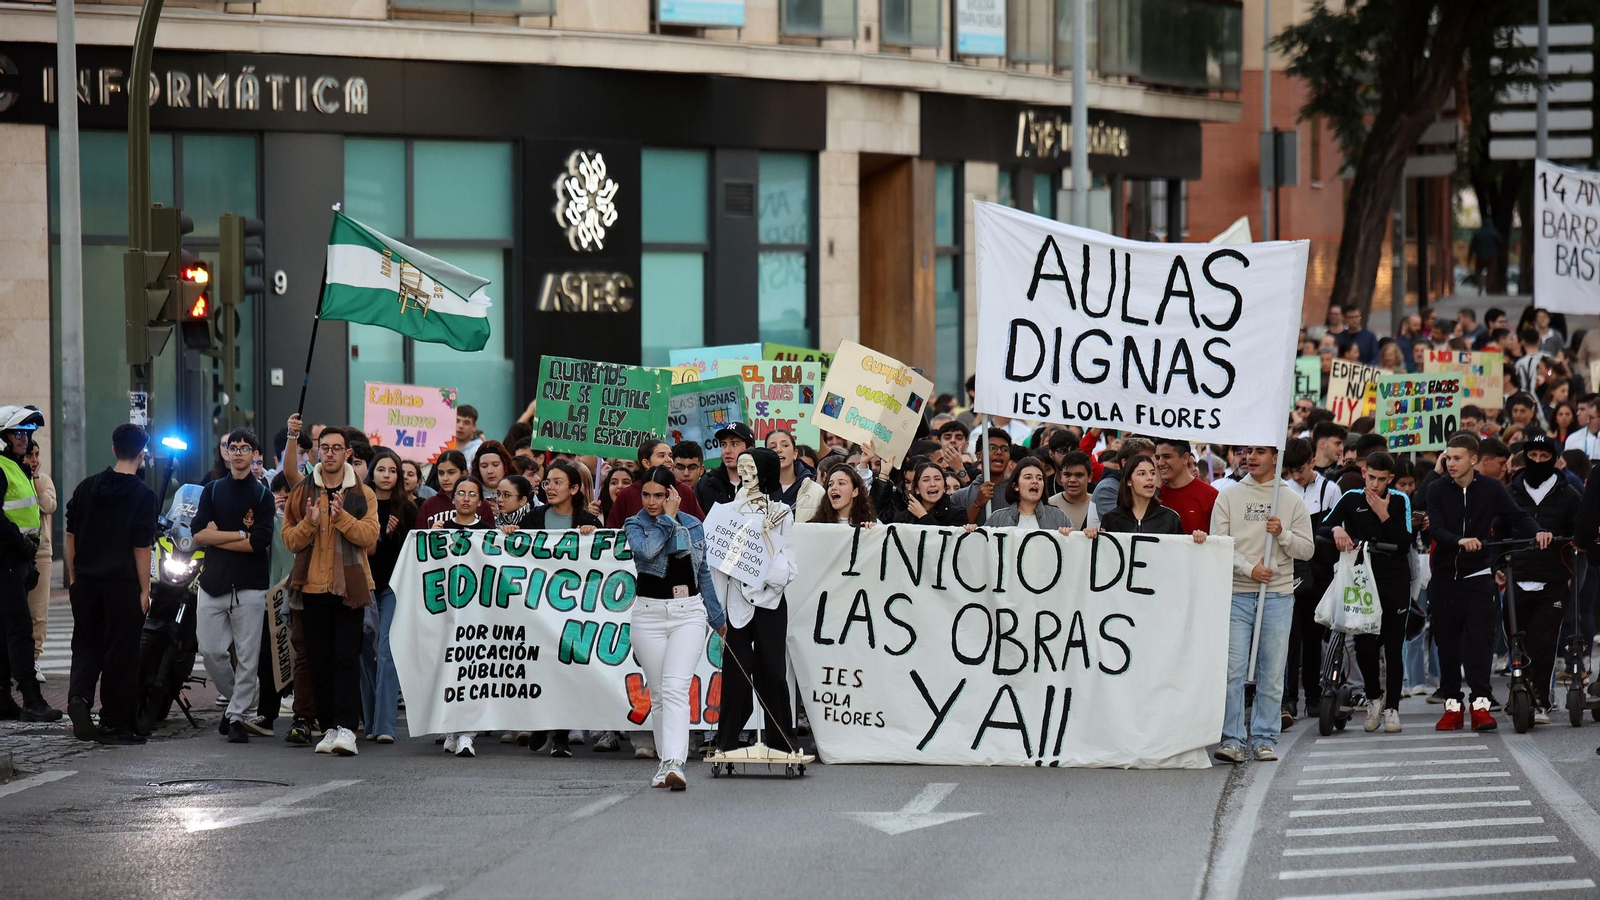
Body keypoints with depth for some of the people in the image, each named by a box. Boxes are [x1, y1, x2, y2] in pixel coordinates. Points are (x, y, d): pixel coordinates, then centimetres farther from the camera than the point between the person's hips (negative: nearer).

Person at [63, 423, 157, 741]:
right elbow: (141, 548, -11)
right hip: (123, 584, -4)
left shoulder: (87, 487, 6)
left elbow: (71, 536, 8)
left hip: (86, 581, 4)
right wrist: (144, 590, -6)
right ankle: (113, 724, 5)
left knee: (87, 644, 16)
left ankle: (79, 696, -10)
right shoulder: (143, 496, -9)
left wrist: (73, 578, 15)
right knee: (120, 652, 3)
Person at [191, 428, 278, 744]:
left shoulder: (262, 495, 4)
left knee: (247, 657, -4)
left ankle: (237, 716, 2)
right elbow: (198, 533, -1)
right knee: (210, 652, 0)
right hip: (213, 584, 3)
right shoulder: (212, 490, 12)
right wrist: (240, 534, -8)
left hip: (249, 587, -3)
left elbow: (259, 542, -9)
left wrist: (217, 537, -8)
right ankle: (236, 701, 19)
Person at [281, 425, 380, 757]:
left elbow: (369, 535, -7)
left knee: (346, 658, -9)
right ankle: (329, 727, 10)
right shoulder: (301, 492, 9)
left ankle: (346, 728, -14)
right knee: (320, 660, 4)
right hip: (313, 586, 2)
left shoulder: (362, 494, 5)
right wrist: (309, 523, -15)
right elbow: (289, 539, 4)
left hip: (348, 586, -2)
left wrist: (342, 517, -21)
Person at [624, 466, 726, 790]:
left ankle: (674, 764, -28)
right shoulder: (635, 525, 2)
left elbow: (703, 573, 18)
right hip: (649, 614, 1)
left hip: (689, 612, -1)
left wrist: (717, 617, 23)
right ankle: (667, 761, 15)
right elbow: (646, 550, -22)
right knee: (658, 694, 4)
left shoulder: (693, 526, 8)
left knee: (675, 688, -16)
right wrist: (667, 518, -11)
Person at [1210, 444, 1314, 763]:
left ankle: (1265, 737, 9)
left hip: (1278, 596, 1)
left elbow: (1306, 549, 8)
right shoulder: (1228, 497, 7)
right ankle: (1232, 739, -2)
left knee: (1272, 674, 2)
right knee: (1232, 670, -6)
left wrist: (1282, 534, -10)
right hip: (1236, 594, -1)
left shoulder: (1291, 501, 9)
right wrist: (1249, 568, -12)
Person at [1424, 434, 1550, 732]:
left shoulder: (1491, 488, 0)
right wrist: (1460, 541, -31)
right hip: (1444, 576, 1)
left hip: (1478, 576, -1)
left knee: (1479, 639, -11)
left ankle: (1481, 704, -12)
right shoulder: (1437, 489, -1)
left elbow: (1517, 516, -4)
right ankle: (1452, 704, 13)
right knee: (1447, 642, 4)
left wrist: (1536, 532, -25)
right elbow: (1435, 530, -12)